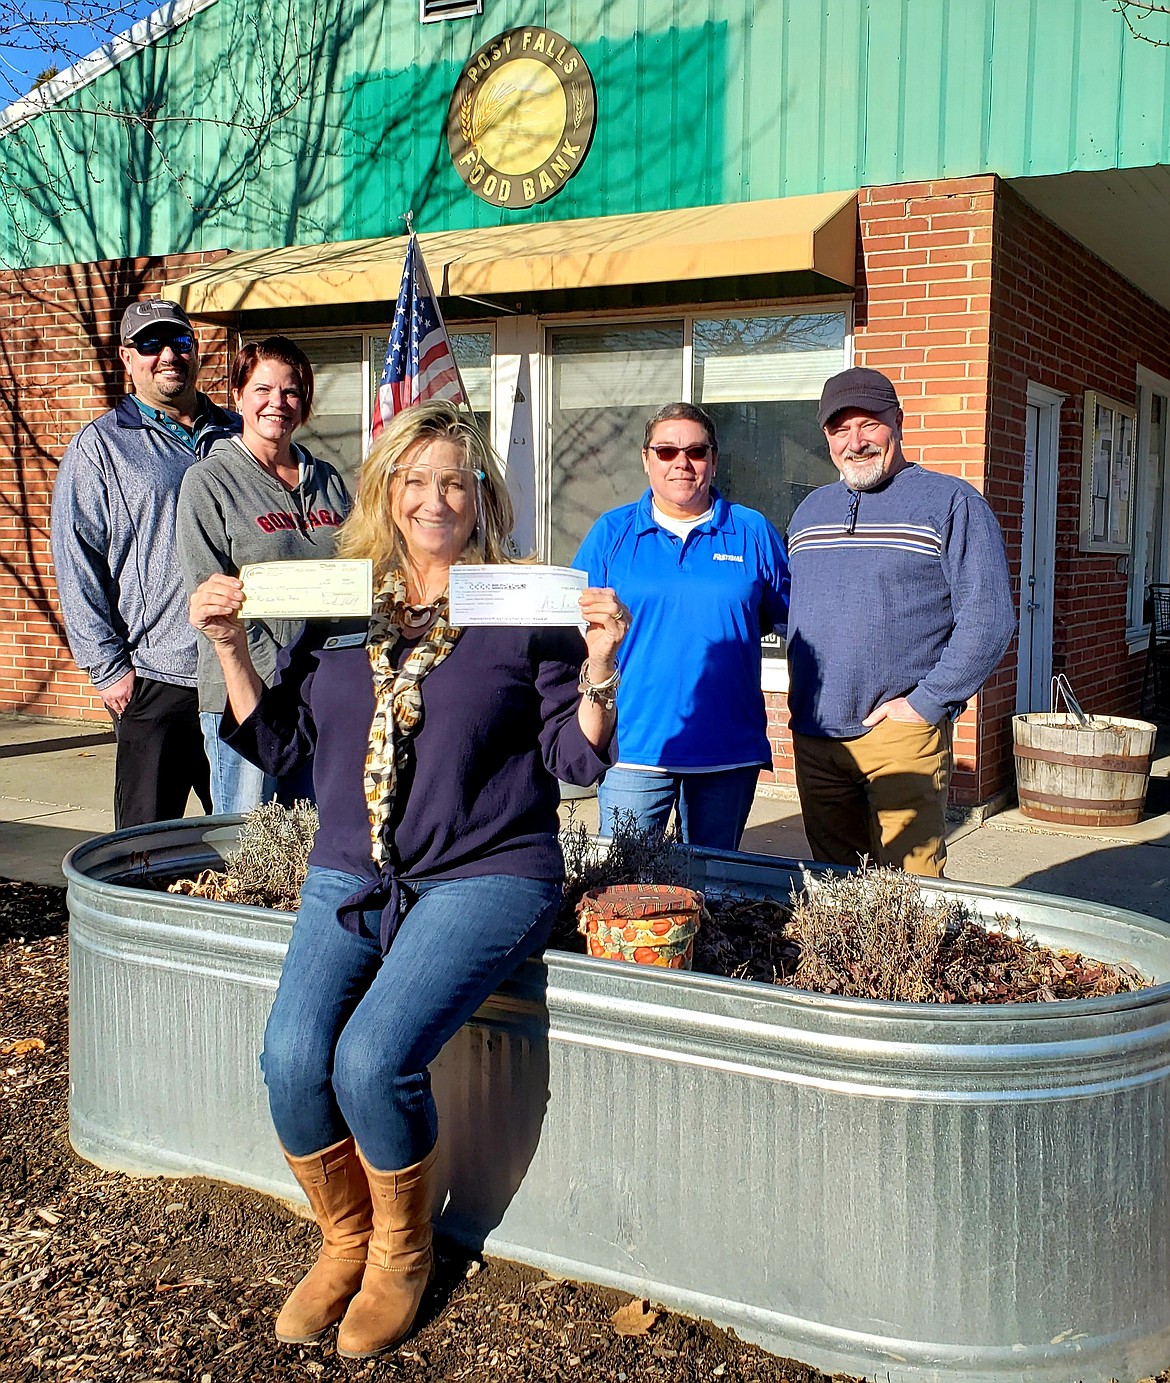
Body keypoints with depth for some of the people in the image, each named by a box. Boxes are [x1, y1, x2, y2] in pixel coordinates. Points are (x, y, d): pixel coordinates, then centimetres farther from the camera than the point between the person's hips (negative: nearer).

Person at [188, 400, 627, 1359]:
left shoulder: (526, 612, 0)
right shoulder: (337, 610, 11)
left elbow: (575, 760, -2)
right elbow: (281, 747, 11)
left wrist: (599, 668, -17)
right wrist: (231, 649, 1)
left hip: (485, 876, -4)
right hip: (350, 880, 4)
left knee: (372, 1057, -23)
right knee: (292, 1057, -17)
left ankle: (402, 1253, 10)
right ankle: (345, 1243, 15)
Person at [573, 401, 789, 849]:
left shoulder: (752, 531, 6)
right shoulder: (611, 533, 6)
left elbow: (786, 614, 11)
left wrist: (725, 628, -2)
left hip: (728, 749, 1)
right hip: (632, 746, -1)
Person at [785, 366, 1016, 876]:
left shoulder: (950, 502, -2)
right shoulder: (810, 511, 17)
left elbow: (989, 615, -10)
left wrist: (925, 702, -14)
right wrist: (802, 697, 13)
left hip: (902, 734, -5)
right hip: (813, 737, 6)